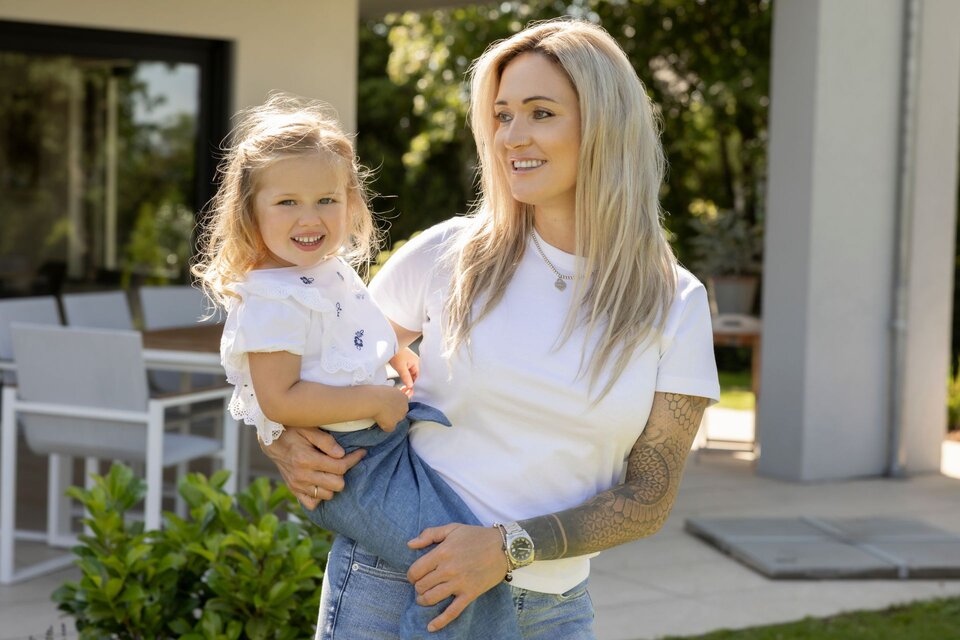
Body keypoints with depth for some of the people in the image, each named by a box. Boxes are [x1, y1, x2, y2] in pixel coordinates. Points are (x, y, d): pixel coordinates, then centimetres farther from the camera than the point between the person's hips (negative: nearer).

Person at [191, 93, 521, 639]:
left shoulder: (333, 269, 9)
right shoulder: (273, 300, -19)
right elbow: (278, 400, -25)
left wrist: (397, 355, 15)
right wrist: (376, 400, -22)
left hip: (384, 437, 10)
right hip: (347, 466, -10)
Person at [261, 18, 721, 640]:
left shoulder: (674, 303, -3)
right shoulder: (449, 254, -4)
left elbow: (650, 498, -4)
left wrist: (510, 547, -16)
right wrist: (286, 438, -10)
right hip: (394, 584, 0)